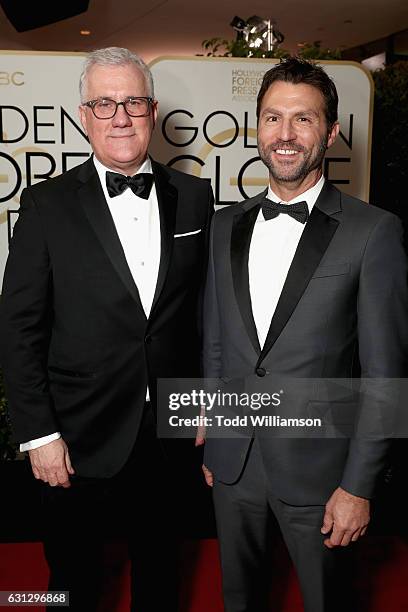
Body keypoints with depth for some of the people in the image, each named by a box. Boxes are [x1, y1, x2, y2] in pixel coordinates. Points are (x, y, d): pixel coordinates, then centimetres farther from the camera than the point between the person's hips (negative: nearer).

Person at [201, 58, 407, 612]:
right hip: (231, 463, 4)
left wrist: (358, 486, -10)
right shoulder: (227, 224, 4)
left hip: (317, 468, -4)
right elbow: (214, 341, 9)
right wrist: (210, 441, 10)